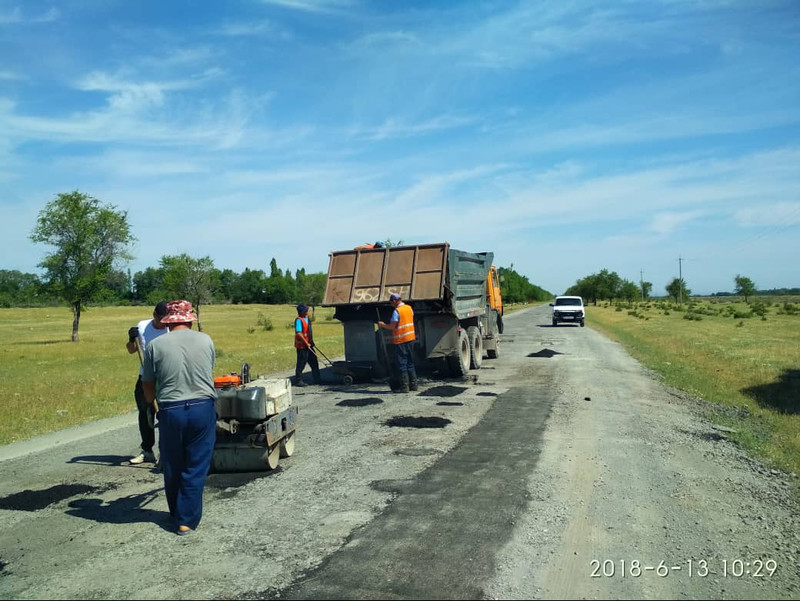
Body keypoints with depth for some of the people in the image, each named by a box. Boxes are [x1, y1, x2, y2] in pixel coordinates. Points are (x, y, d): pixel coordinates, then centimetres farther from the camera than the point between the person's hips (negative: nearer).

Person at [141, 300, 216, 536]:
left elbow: (148, 386, 5)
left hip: (170, 412, 0)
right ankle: (187, 521, 12)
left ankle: (176, 514, 35)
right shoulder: (206, 340, 2)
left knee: (172, 468, 19)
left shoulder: (155, 346, -1)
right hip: (203, 409, 0)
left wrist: (152, 402, 25)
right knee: (196, 468, 9)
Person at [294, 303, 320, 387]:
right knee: (301, 363, -2)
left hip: (308, 345, 9)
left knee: (314, 362, 12)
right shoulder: (299, 320, -16)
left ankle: (317, 379, 21)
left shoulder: (307, 318, 11)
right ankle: (298, 381, 7)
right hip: (302, 345, -9)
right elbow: (299, 333, -24)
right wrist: (306, 343, -21)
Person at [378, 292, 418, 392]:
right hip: (410, 338, 7)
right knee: (410, 363, 15)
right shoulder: (409, 308, 8)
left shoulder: (397, 311, -15)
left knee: (401, 363, -1)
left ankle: (404, 386, -2)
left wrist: (382, 325, -1)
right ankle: (413, 385, 16)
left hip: (400, 340, -7)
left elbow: (392, 326, -17)